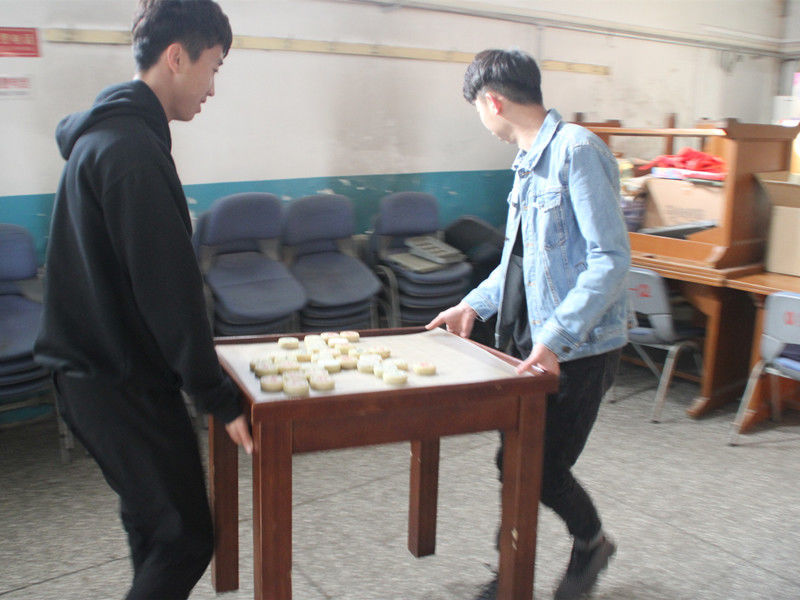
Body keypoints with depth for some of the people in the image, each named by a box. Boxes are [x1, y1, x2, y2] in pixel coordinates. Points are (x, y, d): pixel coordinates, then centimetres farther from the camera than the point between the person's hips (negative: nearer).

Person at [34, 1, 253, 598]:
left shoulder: (103, 133, 12)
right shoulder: (130, 147, -20)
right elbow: (167, 286, -23)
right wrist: (220, 396, -17)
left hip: (95, 367, 10)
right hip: (123, 381, -10)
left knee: (153, 522, 20)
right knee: (185, 538, -2)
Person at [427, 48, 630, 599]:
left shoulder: (576, 151, -17)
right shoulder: (530, 160, 13)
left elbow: (612, 258, -23)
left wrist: (556, 337, -29)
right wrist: (475, 304, 15)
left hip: (578, 348, -8)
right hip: (528, 341, 8)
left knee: (542, 468, 0)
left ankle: (592, 543, 31)